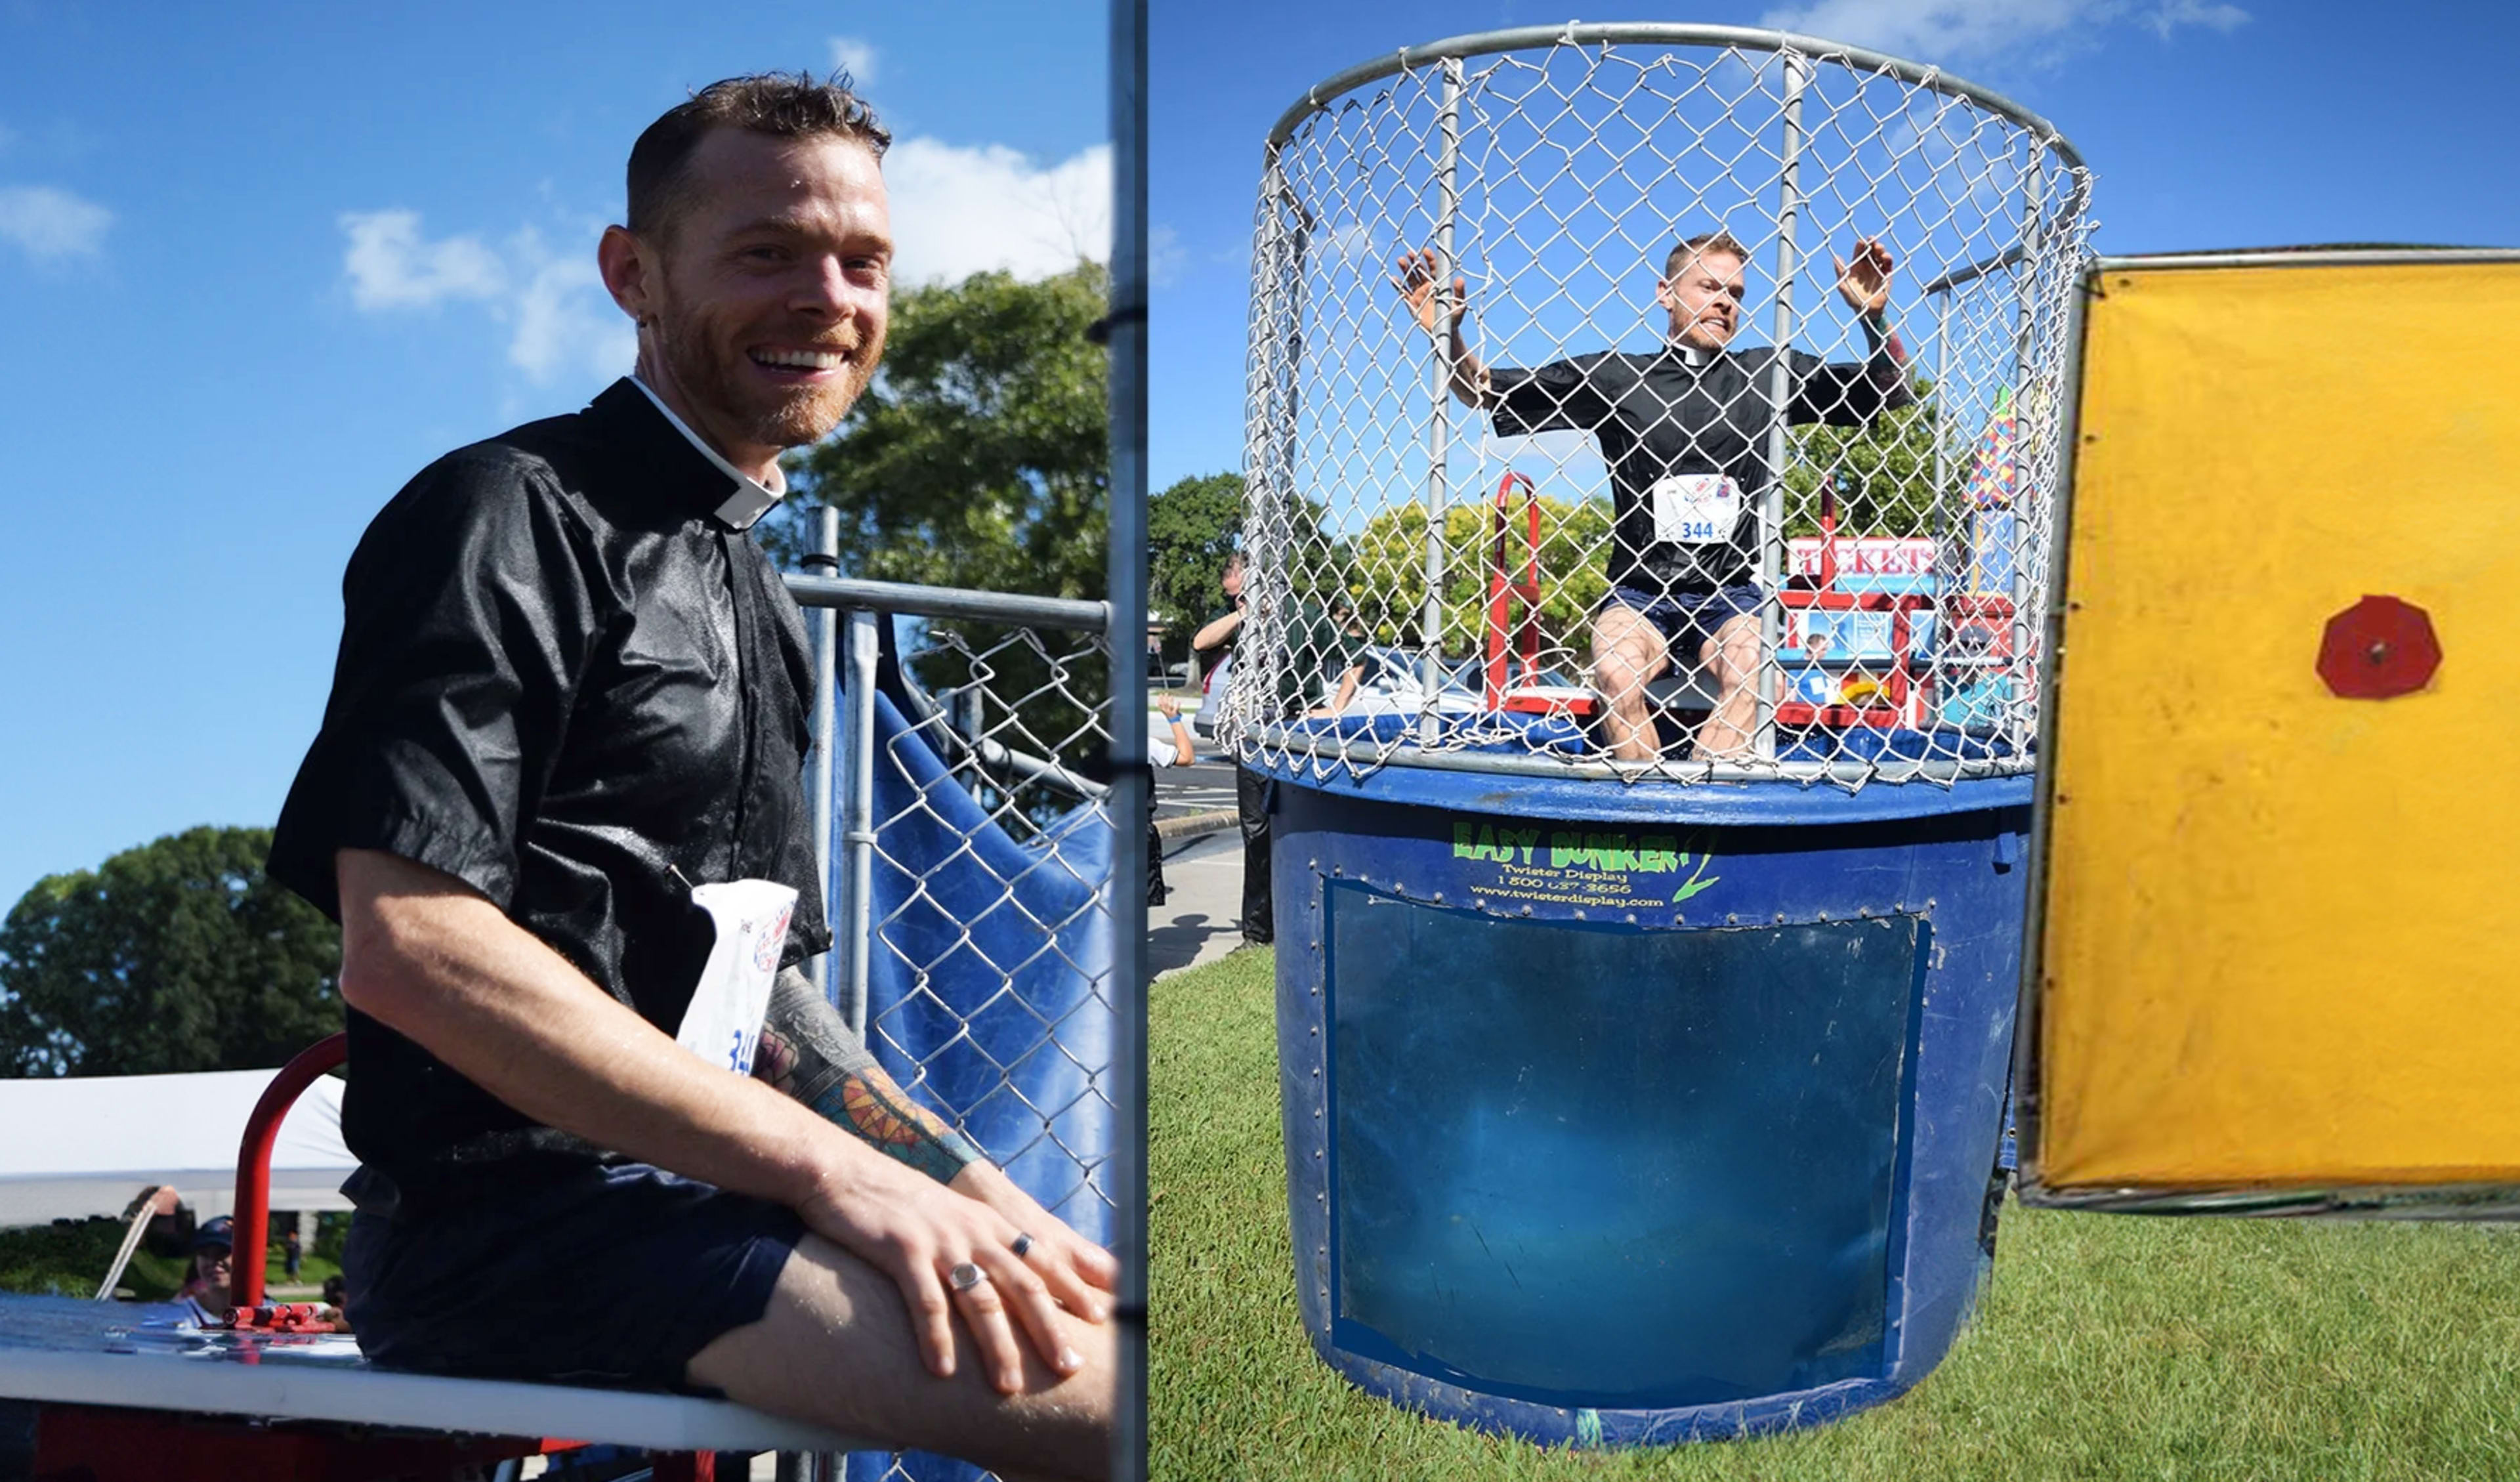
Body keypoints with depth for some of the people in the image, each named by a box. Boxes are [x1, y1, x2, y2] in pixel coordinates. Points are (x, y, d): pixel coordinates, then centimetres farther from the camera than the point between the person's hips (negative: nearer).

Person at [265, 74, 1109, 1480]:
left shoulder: (754, 592, 20)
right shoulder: (509, 517, -7)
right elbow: (409, 946, -19)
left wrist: (986, 1199, 5)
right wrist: (836, 1170, -20)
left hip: (715, 1191, 9)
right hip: (509, 1212, -8)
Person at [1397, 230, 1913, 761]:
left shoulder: (1767, 374, 10)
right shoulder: (1615, 376, 6)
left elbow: (1894, 391, 13)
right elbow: (1485, 391, 9)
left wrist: (1875, 318, -5)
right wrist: (1447, 336, -10)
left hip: (1730, 594, 1)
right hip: (1640, 590, 0)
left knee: (1752, 676, -33)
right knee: (1616, 675, -33)